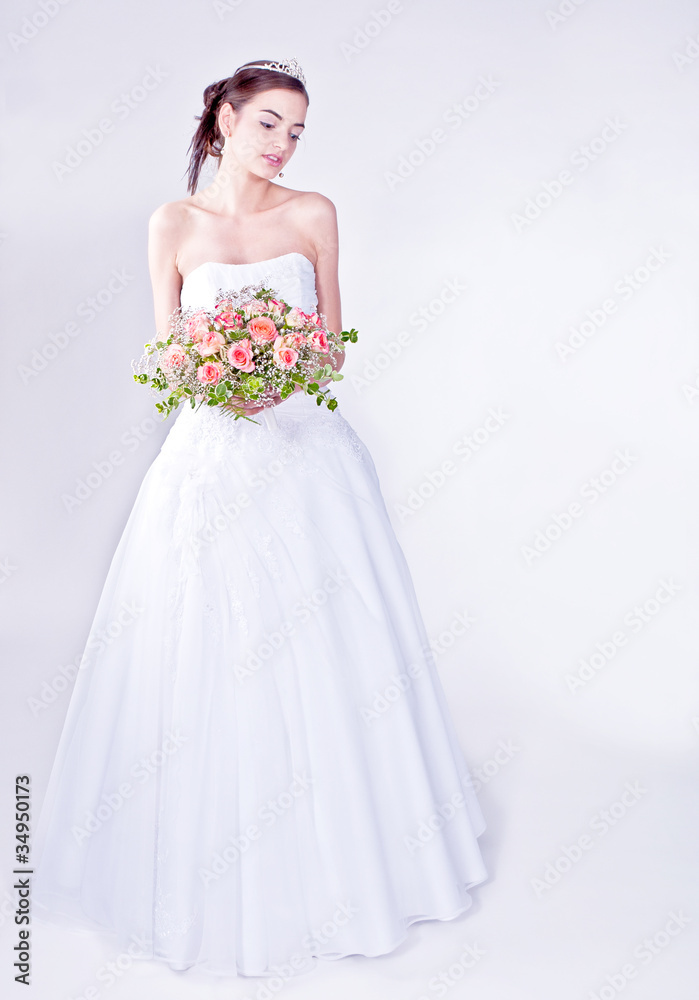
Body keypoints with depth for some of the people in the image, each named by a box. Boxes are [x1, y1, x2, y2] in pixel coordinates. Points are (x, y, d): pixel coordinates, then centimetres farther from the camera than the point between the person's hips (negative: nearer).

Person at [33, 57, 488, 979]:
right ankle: (209, 871, 25)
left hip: (306, 450, 1)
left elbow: (333, 339, 8)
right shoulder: (175, 224, 4)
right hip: (210, 459, -1)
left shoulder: (314, 215, 6)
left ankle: (338, 855, 29)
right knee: (205, 658, 3)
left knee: (328, 657, 6)